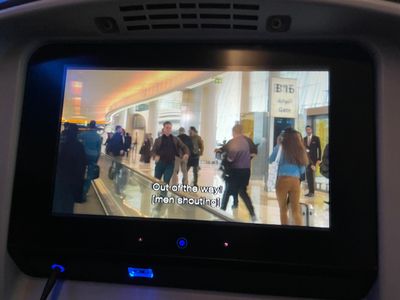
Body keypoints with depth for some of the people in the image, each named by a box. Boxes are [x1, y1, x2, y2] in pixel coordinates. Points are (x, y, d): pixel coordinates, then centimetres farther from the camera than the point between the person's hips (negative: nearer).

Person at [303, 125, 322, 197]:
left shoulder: (316, 138, 0)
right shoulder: (304, 139, 10)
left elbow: (319, 149, -2)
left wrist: (319, 159, -8)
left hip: (313, 159, -4)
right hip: (306, 159, 4)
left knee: (312, 176, -7)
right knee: (308, 176, 3)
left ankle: (312, 192, -2)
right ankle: (310, 191, 9)